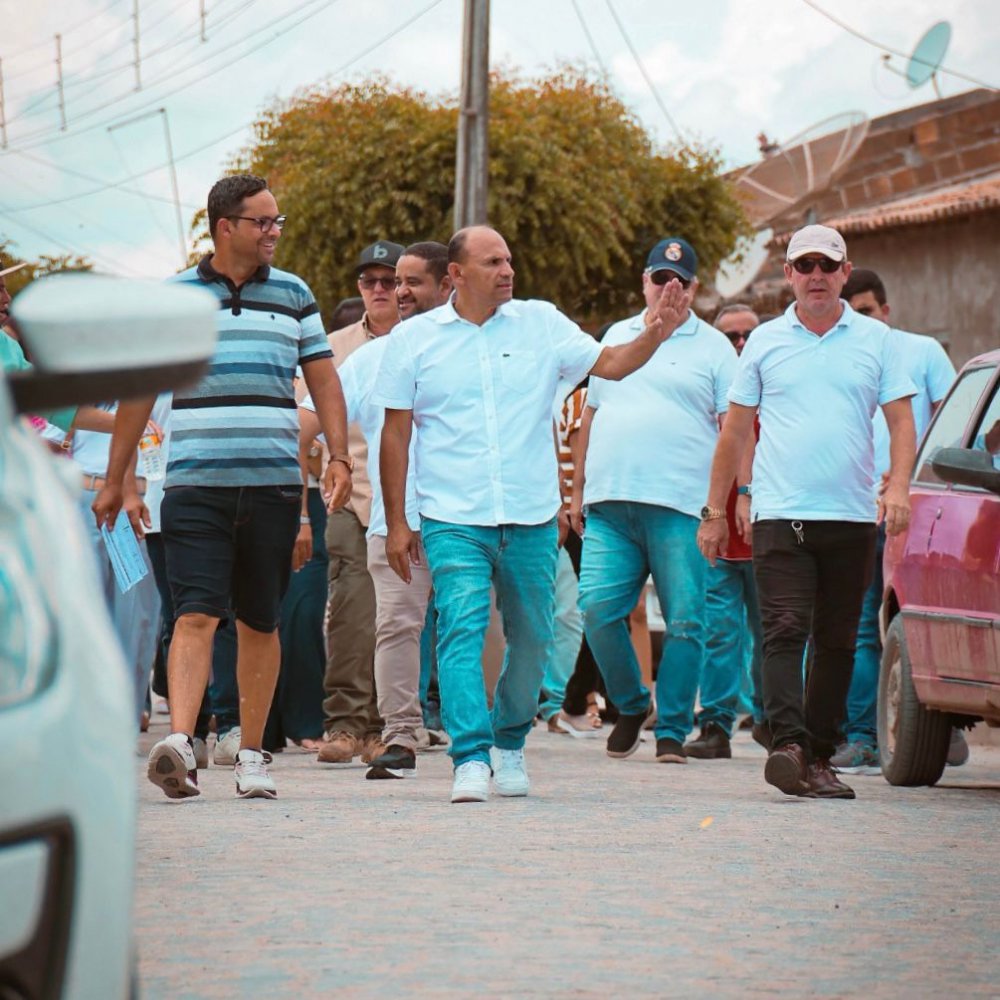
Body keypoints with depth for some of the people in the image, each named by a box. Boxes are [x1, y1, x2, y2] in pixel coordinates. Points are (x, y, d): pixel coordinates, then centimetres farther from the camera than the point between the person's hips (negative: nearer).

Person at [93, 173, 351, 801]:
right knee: (197, 614, -15)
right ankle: (179, 741, -26)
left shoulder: (294, 296, 11)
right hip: (195, 484, -2)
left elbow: (323, 379, 12)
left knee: (259, 623, 7)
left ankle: (252, 755, 16)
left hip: (274, 485, 2)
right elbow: (140, 390, 10)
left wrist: (340, 455, -2)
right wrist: (115, 480, 11)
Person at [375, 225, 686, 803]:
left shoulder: (541, 324, 7)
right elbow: (396, 434, 6)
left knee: (533, 637, 10)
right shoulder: (414, 339, 4)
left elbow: (609, 364, 7)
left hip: (532, 517, 2)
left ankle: (511, 741, 31)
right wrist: (397, 523, 2)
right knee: (461, 631, -16)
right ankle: (471, 760, -21)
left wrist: (656, 334, -13)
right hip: (453, 518, -2)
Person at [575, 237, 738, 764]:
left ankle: (672, 730, 4)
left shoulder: (713, 347, 8)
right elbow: (591, 415, 24)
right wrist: (580, 488, 20)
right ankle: (630, 705, 15)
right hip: (610, 504, 3)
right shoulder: (615, 337, 20)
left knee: (684, 621, -5)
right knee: (598, 609, -7)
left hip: (680, 507, -3)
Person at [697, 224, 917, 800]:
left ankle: (820, 755, 12)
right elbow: (736, 430, 13)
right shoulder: (766, 341, 9)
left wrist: (898, 486, -12)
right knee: (785, 630, -14)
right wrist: (715, 510, 11)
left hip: (852, 516, 1)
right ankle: (788, 744, -25)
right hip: (780, 514, -1)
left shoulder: (878, 340, 9)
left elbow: (902, 421, 6)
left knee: (838, 641, 6)